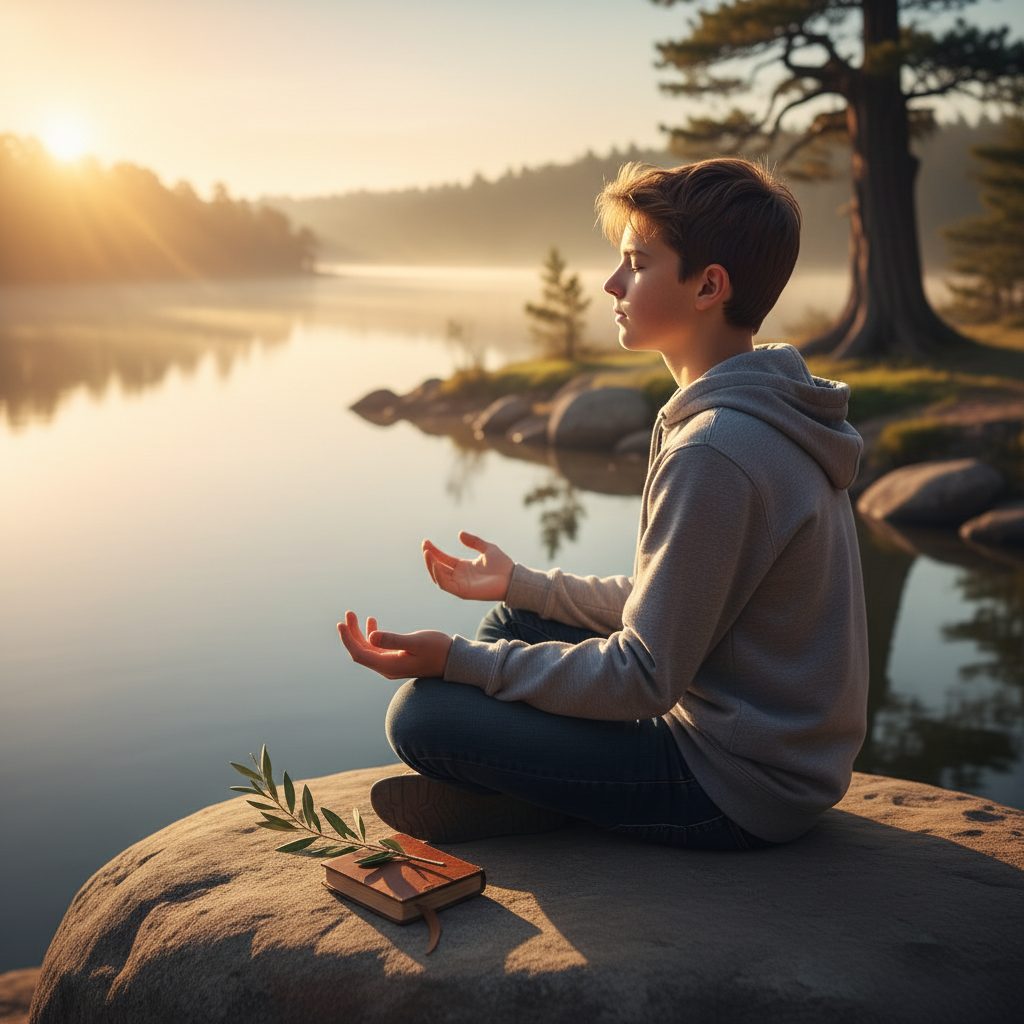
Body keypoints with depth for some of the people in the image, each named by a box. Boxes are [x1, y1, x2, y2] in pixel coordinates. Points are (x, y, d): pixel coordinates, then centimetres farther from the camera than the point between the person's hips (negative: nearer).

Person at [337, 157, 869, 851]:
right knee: (517, 620, 19)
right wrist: (520, 585, 20)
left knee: (424, 714, -16)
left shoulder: (715, 452, -26)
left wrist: (456, 659, -18)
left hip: (739, 792, -10)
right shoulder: (758, 416, 7)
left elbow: (644, 678, -23)